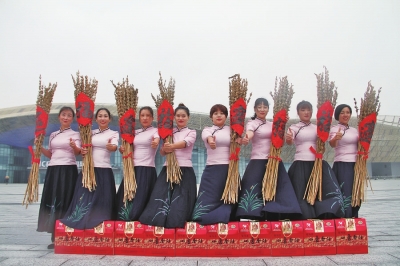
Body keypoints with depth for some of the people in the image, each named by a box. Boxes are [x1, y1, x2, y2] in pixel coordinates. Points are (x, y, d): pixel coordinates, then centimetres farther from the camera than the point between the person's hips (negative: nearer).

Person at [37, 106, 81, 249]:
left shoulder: (75, 134, 2)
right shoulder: (53, 135, 15)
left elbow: (78, 151, -14)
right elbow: (50, 154, 20)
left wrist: (73, 146, -36)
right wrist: (40, 146, 4)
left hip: (68, 170, -5)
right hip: (53, 170, 5)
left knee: (65, 202, -6)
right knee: (51, 202, 2)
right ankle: (55, 238, 9)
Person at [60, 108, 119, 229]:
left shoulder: (114, 133, 2)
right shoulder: (91, 133, 13)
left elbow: (115, 147, -18)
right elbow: (84, 148, 17)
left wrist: (111, 147, -41)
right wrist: (83, 151, -7)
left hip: (104, 171, -3)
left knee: (102, 200, -2)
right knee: (84, 198, 1)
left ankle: (100, 222, 7)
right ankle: (83, 221, 9)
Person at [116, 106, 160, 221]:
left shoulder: (155, 131, -1)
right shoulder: (135, 132, 15)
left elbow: (156, 141, -23)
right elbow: (128, 149, 19)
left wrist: (155, 143, -47)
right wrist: (122, 149, -4)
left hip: (147, 169, -5)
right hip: (133, 169, 5)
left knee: (141, 198, -8)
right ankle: (124, 217, 16)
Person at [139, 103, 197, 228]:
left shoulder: (191, 132, 7)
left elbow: (185, 143, -17)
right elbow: (162, 152, 7)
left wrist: (172, 146, -38)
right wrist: (165, 149, -19)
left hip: (185, 170, -3)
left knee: (180, 199, -7)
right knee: (161, 196, -6)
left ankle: (175, 221, 3)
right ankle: (159, 218, -1)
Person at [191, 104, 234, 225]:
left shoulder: (230, 130, 13)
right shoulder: (207, 130, 9)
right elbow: (207, 137, -16)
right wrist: (210, 140, -41)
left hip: (229, 169, 1)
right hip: (212, 169, -1)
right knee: (210, 197, -6)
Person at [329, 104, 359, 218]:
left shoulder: (355, 130, 14)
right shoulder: (334, 129, -4)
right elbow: (332, 144, -24)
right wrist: (335, 138, -47)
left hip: (355, 165, 6)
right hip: (342, 166, -6)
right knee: (345, 195, -10)